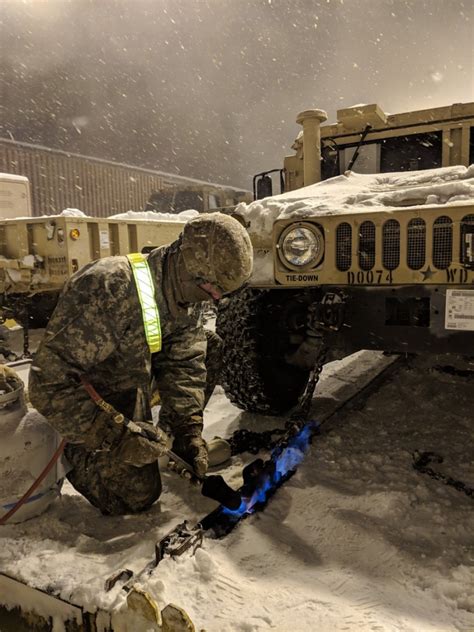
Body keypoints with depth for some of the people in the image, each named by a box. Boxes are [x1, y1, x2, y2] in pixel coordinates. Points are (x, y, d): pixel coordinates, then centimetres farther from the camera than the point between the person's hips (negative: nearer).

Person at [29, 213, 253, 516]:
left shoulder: (187, 294, -11)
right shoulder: (111, 289, -37)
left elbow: (182, 364, -10)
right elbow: (48, 383, -34)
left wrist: (188, 430, -21)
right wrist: (116, 439, -35)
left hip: (133, 385, 7)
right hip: (88, 399, -7)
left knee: (207, 350, -4)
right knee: (138, 495, -11)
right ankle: (72, 453, 12)